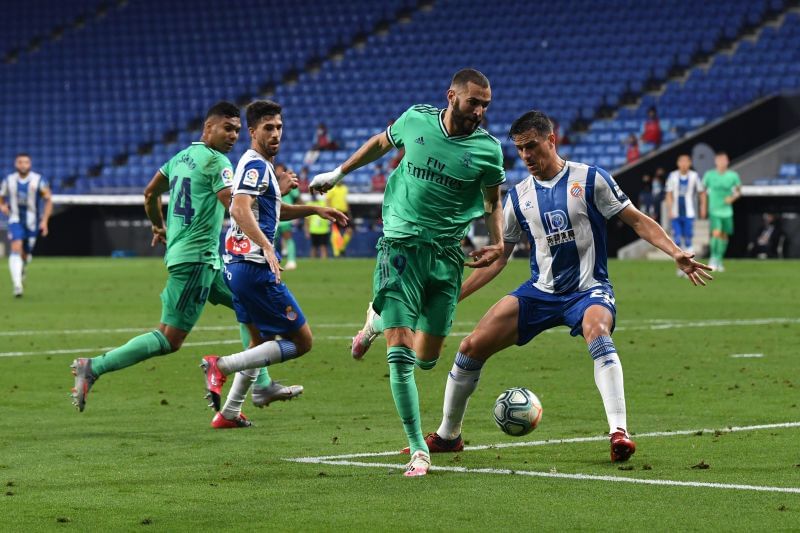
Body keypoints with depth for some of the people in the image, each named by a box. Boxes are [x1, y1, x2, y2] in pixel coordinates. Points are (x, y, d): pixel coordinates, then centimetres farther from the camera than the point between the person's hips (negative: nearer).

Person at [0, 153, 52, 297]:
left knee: (26, 254, 10)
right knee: (16, 249, -21)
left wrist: (44, 221, -8)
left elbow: (48, 200, -1)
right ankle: (17, 284, -27)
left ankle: (22, 268, 49)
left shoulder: (38, 181, -7)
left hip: (32, 222, 1)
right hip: (15, 220, -1)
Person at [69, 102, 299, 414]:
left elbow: (150, 193, 23)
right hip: (195, 257, -10)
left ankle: (262, 386, 18)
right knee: (170, 339, -9)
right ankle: (93, 367, -9)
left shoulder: (182, 156, 15)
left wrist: (159, 227, 37)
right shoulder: (217, 162, -12)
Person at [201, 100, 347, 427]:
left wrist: (314, 209, 31)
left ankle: (229, 413, 24)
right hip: (254, 266, -10)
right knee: (301, 342, -5)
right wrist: (267, 247, -41)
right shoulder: (256, 165, -13)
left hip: (237, 265, 10)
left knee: (262, 341, 24)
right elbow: (240, 210, -29)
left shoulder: (261, 166, 18)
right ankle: (222, 366, -13)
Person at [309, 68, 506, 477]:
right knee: (400, 355, -13)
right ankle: (418, 449, -4)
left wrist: (497, 244, -3)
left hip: (446, 255, 2)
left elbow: (493, 201, 13)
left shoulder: (487, 148, -3)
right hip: (400, 246, -2)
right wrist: (338, 173, 27)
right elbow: (381, 143, 18)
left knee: (426, 359, 7)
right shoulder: (416, 120, -3)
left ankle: (377, 318, 39)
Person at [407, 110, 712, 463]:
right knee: (472, 347, -6)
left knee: (597, 332, -39)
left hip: (588, 289, -4)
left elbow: (637, 220, -2)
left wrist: (676, 254, -15)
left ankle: (618, 432, -43)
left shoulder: (590, 179, -4)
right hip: (540, 291, 4)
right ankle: (448, 436, 14)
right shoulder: (518, 197, 7)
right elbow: (497, 258, 13)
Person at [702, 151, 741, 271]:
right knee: (716, 233, -18)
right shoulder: (709, 175, -2)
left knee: (724, 235, 10)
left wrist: (733, 198, -9)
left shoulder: (733, 176, 0)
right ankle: (713, 258, -3)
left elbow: (739, 191, 11)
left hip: (727, 210, 2)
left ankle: (719, 260, 26)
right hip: (714, 210, -2)